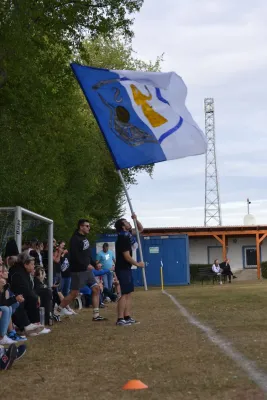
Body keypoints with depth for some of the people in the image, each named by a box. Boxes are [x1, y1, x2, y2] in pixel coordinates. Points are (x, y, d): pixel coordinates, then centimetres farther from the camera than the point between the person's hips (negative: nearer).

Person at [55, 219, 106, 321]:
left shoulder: (84, 238, 13)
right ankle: (56, 312, 9)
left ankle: (96, 315, 6)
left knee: (96, 289, 3)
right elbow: (75, 256, -24)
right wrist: (86, 265, -20)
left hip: (87, 270, 9)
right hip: (78, 270, -9)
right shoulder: (75, 239, -16)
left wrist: (93, 264, 11)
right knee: (74, 294, -5)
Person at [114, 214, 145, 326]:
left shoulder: (128, 234, 9)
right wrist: (137, 264, -9)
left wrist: (136, 220, 4)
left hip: (126, 268, 10)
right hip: (122, 269, -10)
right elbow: (127, 256, -21)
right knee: (125, 293, -11)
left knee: (129, 293, 10)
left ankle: (127, 317, 12)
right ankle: (120, 319, -11)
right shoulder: (123, 238, -19)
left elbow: (140, 229, 21)